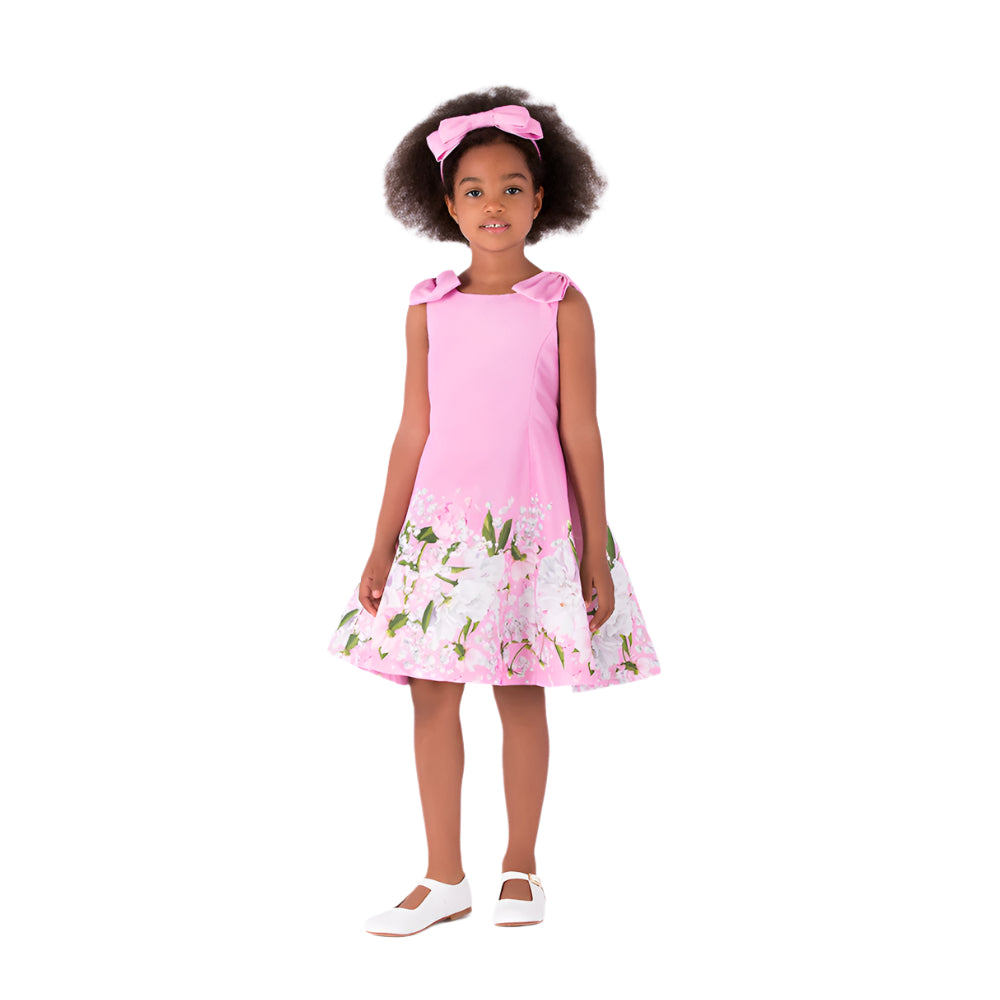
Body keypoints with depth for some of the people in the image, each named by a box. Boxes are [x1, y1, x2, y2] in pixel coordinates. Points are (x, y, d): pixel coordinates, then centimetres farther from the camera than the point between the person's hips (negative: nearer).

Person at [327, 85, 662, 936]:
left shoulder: (562, 306, -3)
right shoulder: (429, 308, 3)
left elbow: (580, 433, -3)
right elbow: (414, 431, 6)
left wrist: (596, 553, -4)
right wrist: (384, 545, 4)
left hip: (533, 524, -2)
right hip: (440, 523, 3)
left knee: (523, 695, 6)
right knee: (432, 696, 3)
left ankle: (521, 867, 22)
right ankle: (445, 879, 16)